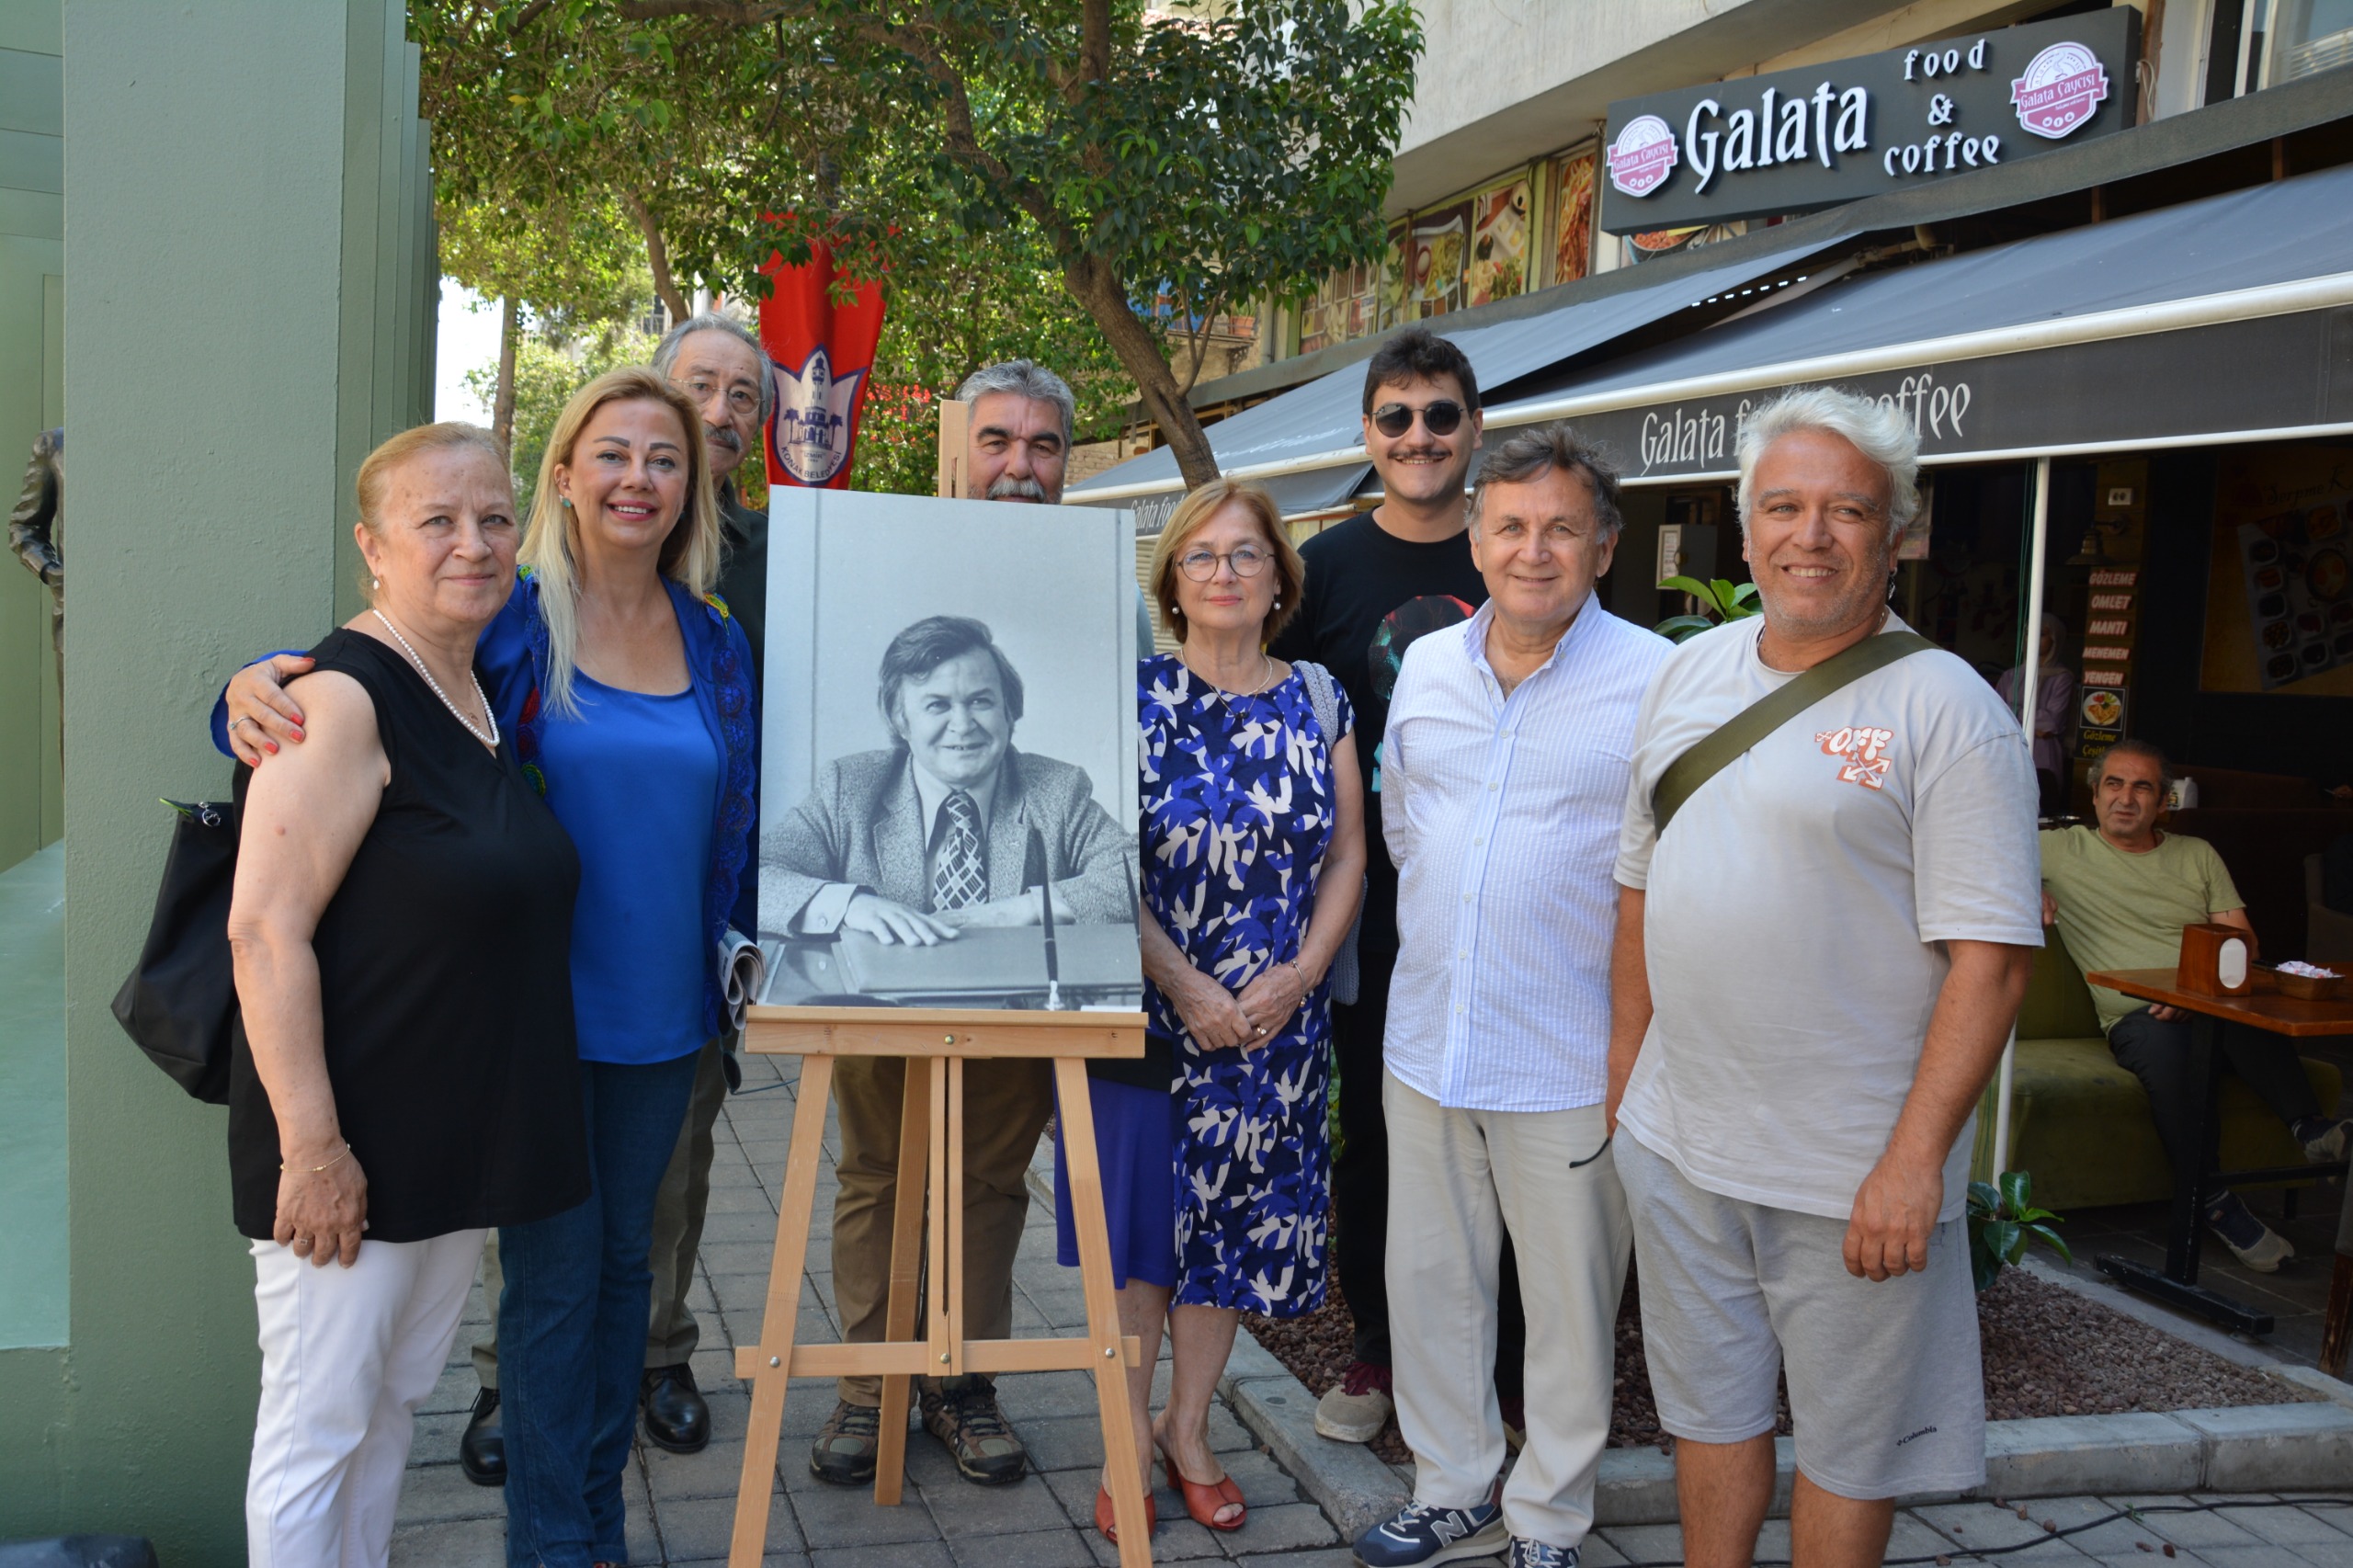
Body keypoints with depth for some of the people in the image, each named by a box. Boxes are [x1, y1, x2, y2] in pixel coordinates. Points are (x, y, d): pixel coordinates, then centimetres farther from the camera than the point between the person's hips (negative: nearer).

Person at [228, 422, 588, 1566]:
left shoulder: (490, 700, 9)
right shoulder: (344, 700, -17)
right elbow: (263, 929, -22)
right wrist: (311, 1147, -23)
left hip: (458, 1144, 8)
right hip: (345, 1151, -8)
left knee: (397, 1406, 19)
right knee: (317, 1428, 4)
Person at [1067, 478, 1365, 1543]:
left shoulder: (1318, 703, 5)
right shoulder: (1133, 695, -4)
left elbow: (1347, 857, 5)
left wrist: (1296, 979, -8)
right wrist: (1186, 988, -14)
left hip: (1274, 1020, 3)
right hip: (1149, 1008, -2)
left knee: (1234, 1222, 11)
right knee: (1140, 1217, 5)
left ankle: (1190, 1429, 28)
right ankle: (1131, 1432, 23)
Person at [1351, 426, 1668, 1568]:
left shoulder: (1658, 681, -10)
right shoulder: (1425, 667, 7)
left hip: (1571, 1058, -5)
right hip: (1427, 1037, 5)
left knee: (1571, 1300, 9)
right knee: (1430, 1279, 15)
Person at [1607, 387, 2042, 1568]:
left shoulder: (1944, 708, -12)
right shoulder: (1686, 674, 6)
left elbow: (1990, 956, -15)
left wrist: (1915, 1160, -20)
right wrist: (1624, 1068, 13)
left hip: (1852, 1170, -5)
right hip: (1676, 1142, 5)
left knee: (1846, 1447, 12)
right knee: (1708, 1411, 21)